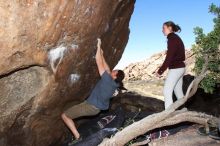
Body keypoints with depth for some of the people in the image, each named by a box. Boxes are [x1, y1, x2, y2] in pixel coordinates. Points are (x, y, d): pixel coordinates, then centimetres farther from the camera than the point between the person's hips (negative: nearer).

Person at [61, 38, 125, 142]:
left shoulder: (108, 80, -24)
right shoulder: (114, 83, -2)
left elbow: (99, 63, -20)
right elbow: (107, 69, 10)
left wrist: (98, 46, -11)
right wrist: (102, 54, 12)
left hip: (91, 107, -9)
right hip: (97, 107, 9)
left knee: (64, 115, -3)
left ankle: (77, 137, -6)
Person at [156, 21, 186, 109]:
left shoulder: (172, 39, -14)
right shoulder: (176, 38, 15)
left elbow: (169, 57, -21)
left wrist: (160, 71, -18)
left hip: (175, 69, -10)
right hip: (180, 67, 10)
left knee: (167, 92, -8)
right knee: (178, 91, 15)